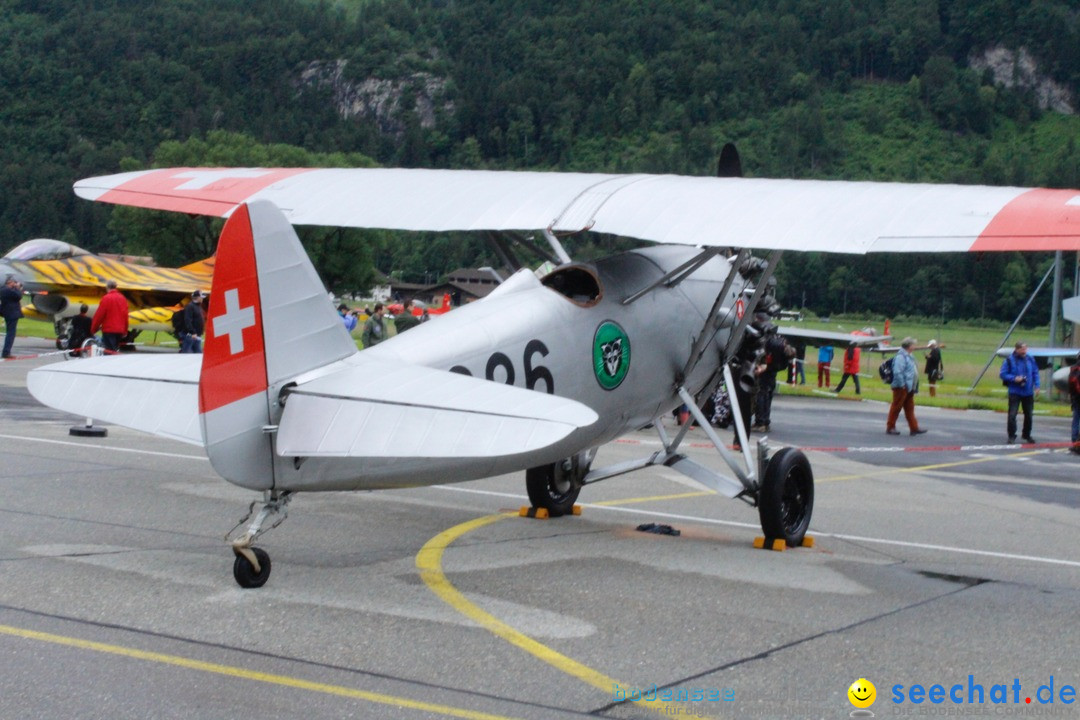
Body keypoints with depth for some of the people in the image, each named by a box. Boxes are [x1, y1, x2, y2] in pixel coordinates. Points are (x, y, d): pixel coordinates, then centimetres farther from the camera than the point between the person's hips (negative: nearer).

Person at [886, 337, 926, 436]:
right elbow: (897, 372, -25)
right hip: (901, 387, -10)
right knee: (896, 407, -2)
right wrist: (902, 384, -22)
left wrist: (915, 387, 17)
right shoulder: (901, 356, -18)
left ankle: (914, 427, 15)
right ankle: (890, 427, 5)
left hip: (909, 388, 10)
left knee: (909, 408, 12)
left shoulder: (908, 356, 15)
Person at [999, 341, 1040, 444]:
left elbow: (1035, 373, 10)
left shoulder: (1030, 360, 4)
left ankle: (1027, 435, 28)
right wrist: (1014, 378, -17)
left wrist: (1037, 386, 1)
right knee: (1012, 415, -9)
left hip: (1028, 392, 4)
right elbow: (1002, 374, -4)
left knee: (1028, 414, 12)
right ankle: (1012, 436, 2)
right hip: (1015, 392, -4)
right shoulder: (1009, 360, -6)